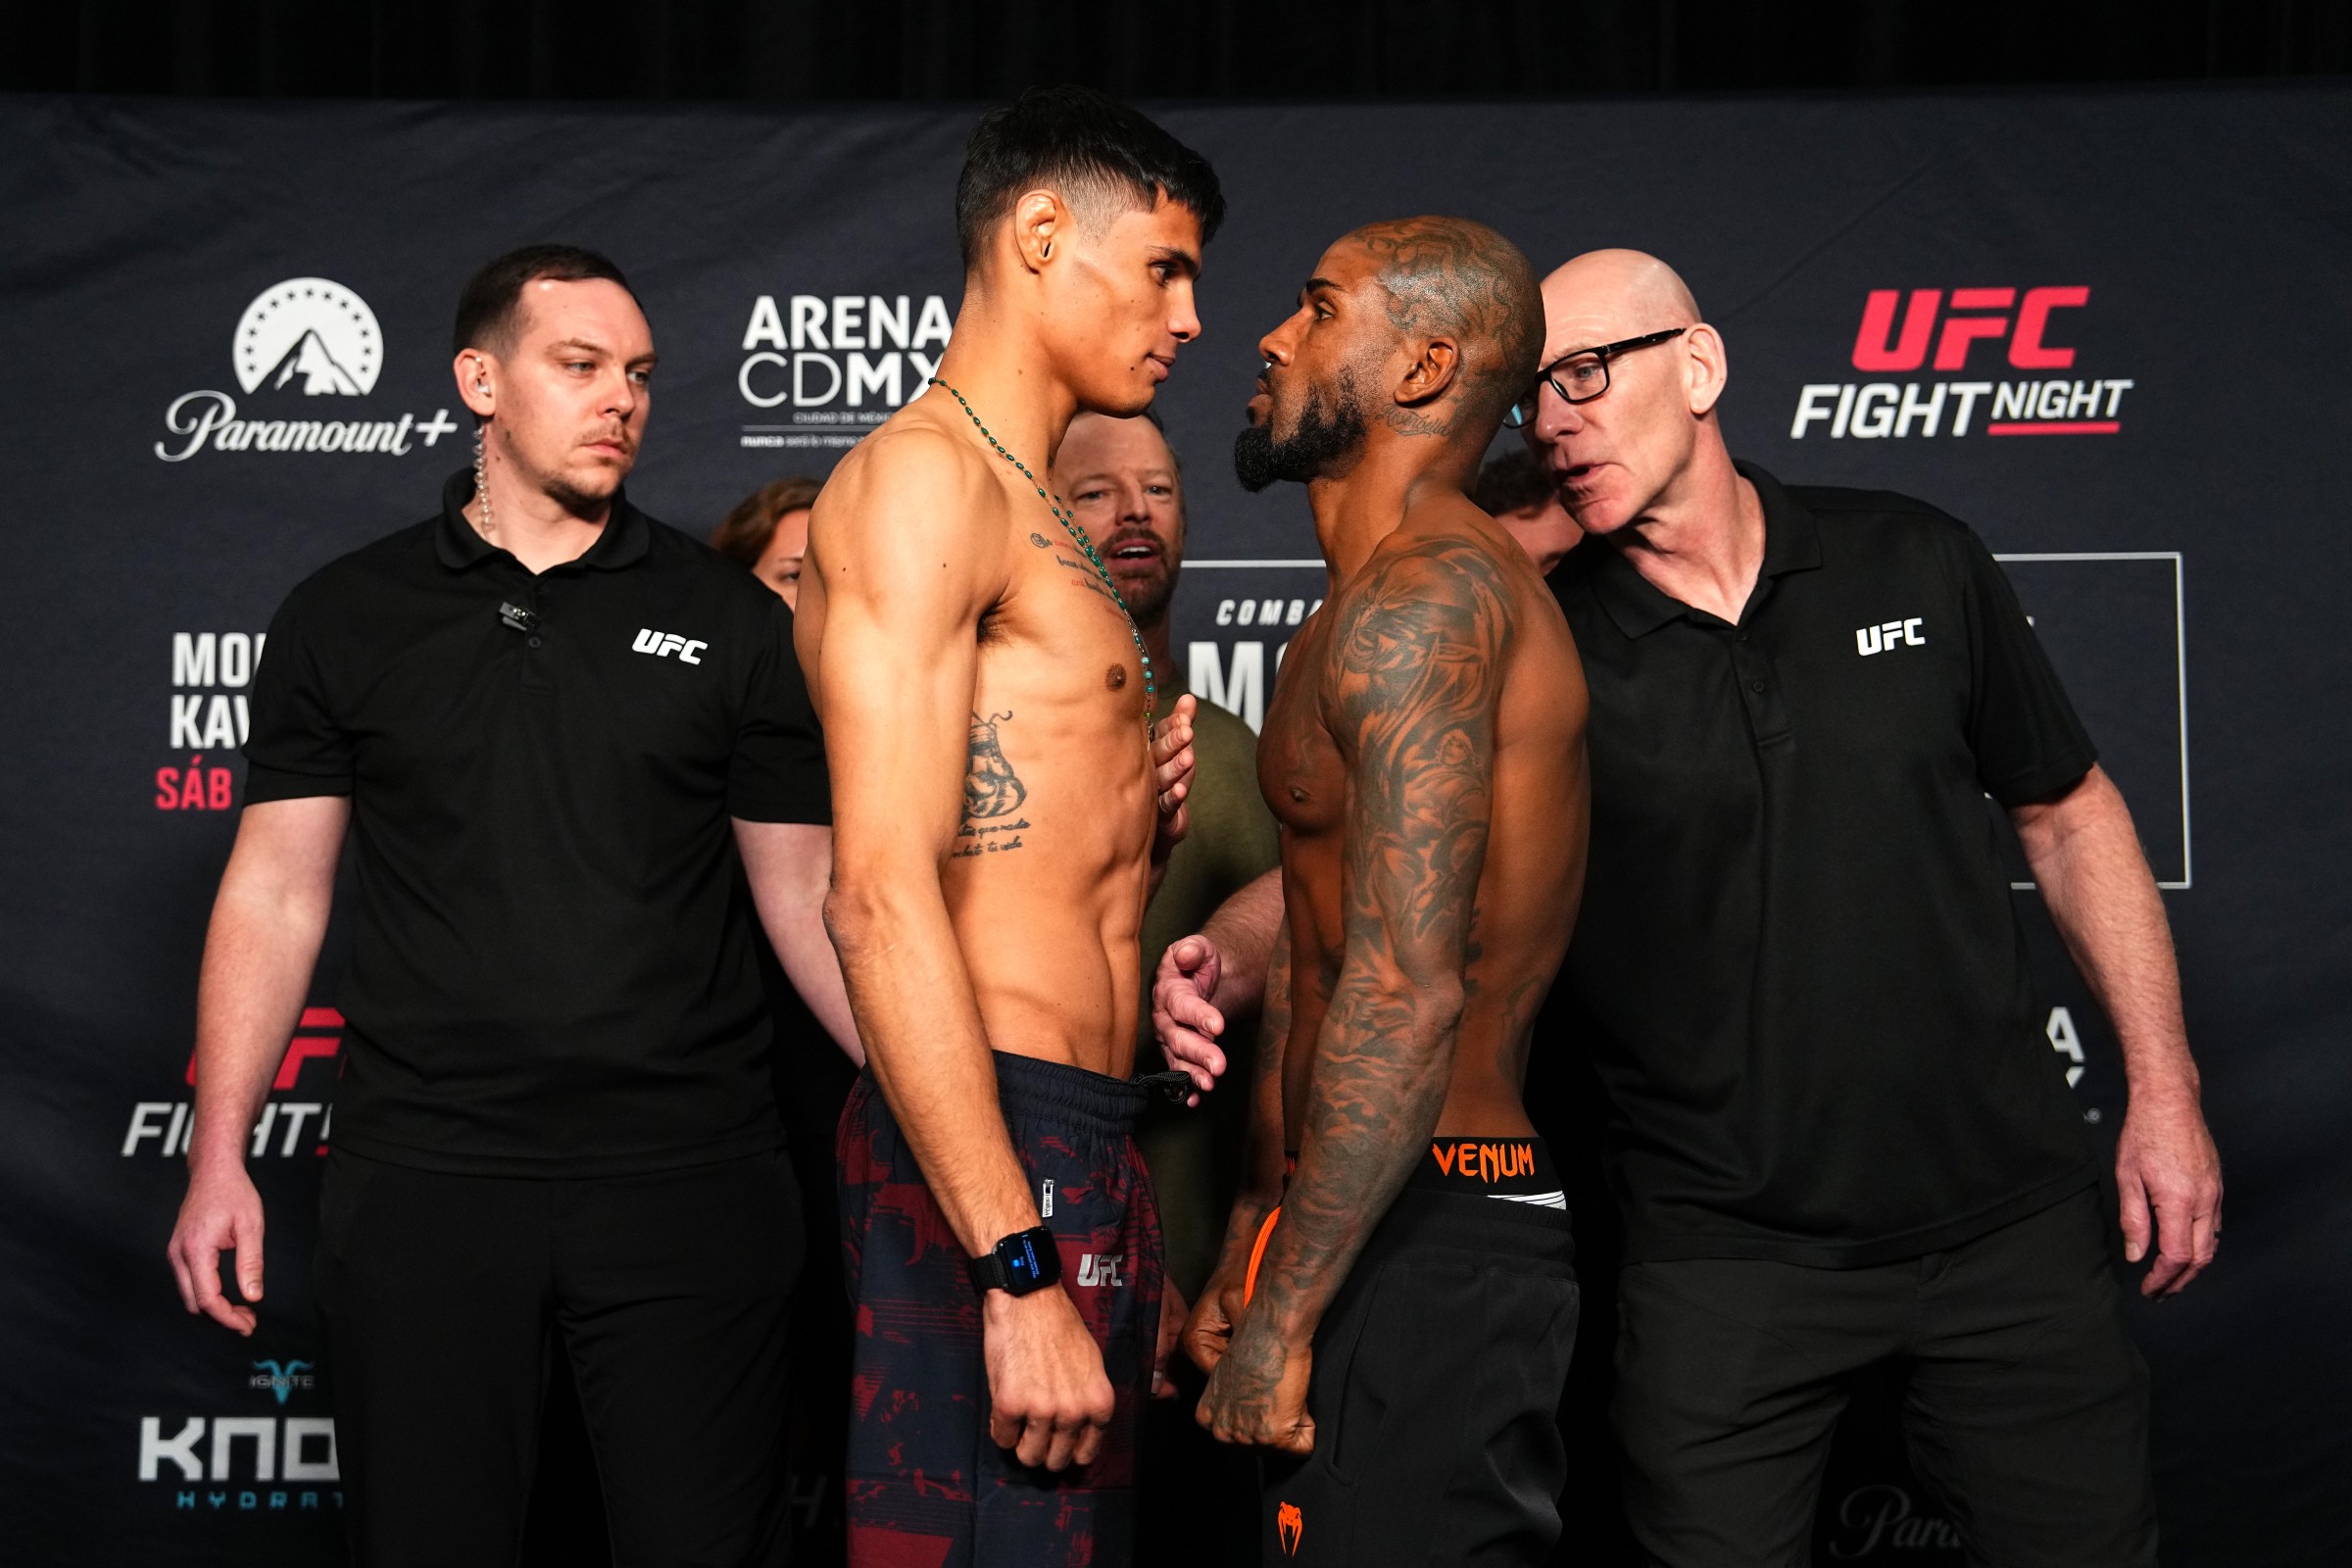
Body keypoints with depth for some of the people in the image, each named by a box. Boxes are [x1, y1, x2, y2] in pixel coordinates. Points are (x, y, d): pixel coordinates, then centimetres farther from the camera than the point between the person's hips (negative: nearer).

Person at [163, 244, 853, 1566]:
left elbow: (809, 891, 6)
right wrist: (220, 1155, 1)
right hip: (424, 1179, 1)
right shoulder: (347, 617, 7)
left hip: (689, 1177, 0)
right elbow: (278, 889, 8)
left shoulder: (733, 622, 5)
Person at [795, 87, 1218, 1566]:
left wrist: (1138, 818, 6)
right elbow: (883, 900, -19)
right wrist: (1020, 1269, -22)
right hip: (989, 1158, -10)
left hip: (1084, 1161, 10)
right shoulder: (923, 473, -8)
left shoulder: (1041, 517, 22)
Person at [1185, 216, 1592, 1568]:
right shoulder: (1454, 582, 19)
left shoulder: (1420, 598, -14)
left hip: (1423, 1243, -10)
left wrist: (1288, 1313, -19)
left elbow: (1405, 990, -23)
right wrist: (1250, 1250, 23)